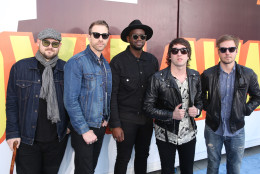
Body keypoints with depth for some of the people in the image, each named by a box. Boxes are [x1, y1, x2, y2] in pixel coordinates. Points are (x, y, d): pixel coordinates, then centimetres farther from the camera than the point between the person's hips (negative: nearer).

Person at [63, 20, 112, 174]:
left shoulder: (106, 64, 8)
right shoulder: (76, 62, -15)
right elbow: (71, 101, -19)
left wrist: (106, 119, 6)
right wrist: (84, 130, -17)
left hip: (101, 127, 6)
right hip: (83, 129, -6)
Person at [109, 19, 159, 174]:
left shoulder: (152, 60, 4)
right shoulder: (118, 61, -8)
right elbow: (112, 95, -10)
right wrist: (115, 125, -13)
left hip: (147, 118, 4)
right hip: (126, 119, -4)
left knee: (143, 156, 17)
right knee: (123, 158, 6)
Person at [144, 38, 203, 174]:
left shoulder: (195, 76, 1)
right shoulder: (158, 78, -13)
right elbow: (148, 107, -10)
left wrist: (197, 110, -8)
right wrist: (171, 115, -20)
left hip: (189, 134, 4)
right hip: (166, 136, -3)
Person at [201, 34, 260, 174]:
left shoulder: (248, 74, -5)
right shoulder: (208, 74, -8)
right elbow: (200, 95, 8)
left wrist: (246, 110, -2)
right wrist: (207, 107, -4)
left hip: (236, 131, 1)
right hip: (213, 130, 0)